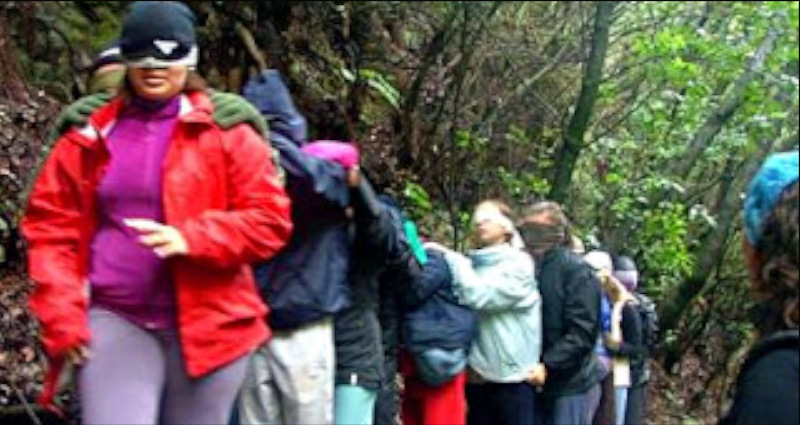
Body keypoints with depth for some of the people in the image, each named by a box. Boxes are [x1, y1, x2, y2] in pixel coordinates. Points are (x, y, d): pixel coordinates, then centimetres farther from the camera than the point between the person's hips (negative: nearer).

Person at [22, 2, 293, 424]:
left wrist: (190, 238, -19)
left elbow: (270, 220, -4)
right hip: (116, 322, 0)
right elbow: (52, 227, 9)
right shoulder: (90, 137, 9)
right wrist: (62, 316, -2)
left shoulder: (226, 132, 3)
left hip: (209, 322, 0)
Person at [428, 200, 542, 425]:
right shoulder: (472, 264, 11)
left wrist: (451, 258, -12)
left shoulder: (518, 263, -5)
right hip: (478, 375, 5)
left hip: (513, 376, -5)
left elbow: (480, 297, -18)